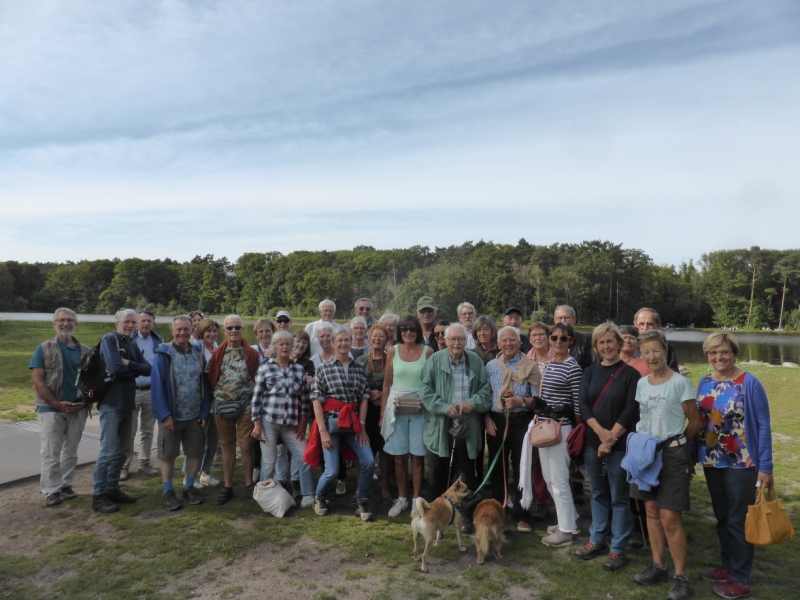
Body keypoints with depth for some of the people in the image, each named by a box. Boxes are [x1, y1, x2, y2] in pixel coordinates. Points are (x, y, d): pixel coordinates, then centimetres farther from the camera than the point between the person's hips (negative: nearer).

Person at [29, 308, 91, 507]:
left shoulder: (86, 351, 6)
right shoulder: (44, 349, -1)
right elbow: (37, 381, -7)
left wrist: (84, 402, -6)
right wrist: (57, 404, -13)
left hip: (77, 409, 3)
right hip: (50, 409, -2)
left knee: (71, 451, 11)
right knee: (50, 452, 0)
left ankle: (66, 485, 23)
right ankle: (52, 490, 10)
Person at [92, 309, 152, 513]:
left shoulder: (133, 346, 13)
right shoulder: (109, 340, -8)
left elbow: (148, 369, 1)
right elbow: (116, 368, -22)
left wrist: (129, 364, -15)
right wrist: (136, 370, -5)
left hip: (128, 403, 8)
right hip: (111, 402, -8)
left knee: (121, 451, 14)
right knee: (108, 450, -5)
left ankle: (112, 489, 25)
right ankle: (98, 496, 5)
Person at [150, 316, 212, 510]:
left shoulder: (198, 354, 4)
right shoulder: (163, 354, -8)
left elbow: (205, 385, 6)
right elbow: (157, 386, -12)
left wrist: (204, 412, 0)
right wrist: (164, 414, -16)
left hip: (194, 416, 4)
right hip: (171, 416, -3)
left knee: (195, 452, 10)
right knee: (168, 455, 8)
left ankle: (189, 488, 27)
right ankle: (168, 492, 23)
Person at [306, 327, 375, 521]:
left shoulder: (359, 368, 8)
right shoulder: (323, 368, 0)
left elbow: (364, 397, 6)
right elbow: (316, 401, -4)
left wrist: (361, 425, -3)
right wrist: (322, 430, -11)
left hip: (353, 422, 3)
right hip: (331, 421, -3)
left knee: (369, 462, -10)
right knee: (332, 471, -6)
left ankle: (362, 502, 13)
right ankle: (319, 498, 27)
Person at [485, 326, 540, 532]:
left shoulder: (530, 366, -3)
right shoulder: (490, 366, 7)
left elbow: (538, 398, -5)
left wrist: (522, 401, -21)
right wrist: (486, 418, -2)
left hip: (521, 421, -3)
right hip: (495, 422, 3)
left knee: (522, 469, 3)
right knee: (497, 469, 13)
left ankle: (522, 517, 15)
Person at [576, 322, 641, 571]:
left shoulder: (630, 374, -4)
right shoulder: (590, 372, 8)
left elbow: (630, 411, -10)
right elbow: (583, 404, -2)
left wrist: (611, 438, -14)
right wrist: (601, 432, -15)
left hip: (619, 445, -4)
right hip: (592, 442, 4)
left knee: (618, 497, 4)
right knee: (598, 494, 14)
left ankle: (618, 549, 15)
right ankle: (597, 540, 27)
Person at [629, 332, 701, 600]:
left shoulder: (680, 383, -11)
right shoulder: (641, 383, 6)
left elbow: (695, 422, -5)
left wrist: (674, 443, 3)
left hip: (672, 454, -6)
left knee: (670, 518, -4)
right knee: (652, 511, 13)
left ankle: (680, 576, 12)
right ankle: (658, 566, 27)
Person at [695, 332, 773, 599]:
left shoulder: (749, 383, -13)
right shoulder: (704, 383, 3)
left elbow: (763, 426, -12)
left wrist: (765, 467, -13)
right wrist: (693, 455, 7)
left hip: (742, 463, -5)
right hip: (712, 462, 5)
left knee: (738, 521, 6)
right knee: (722, 518, 17)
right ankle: (727, 566, 33)